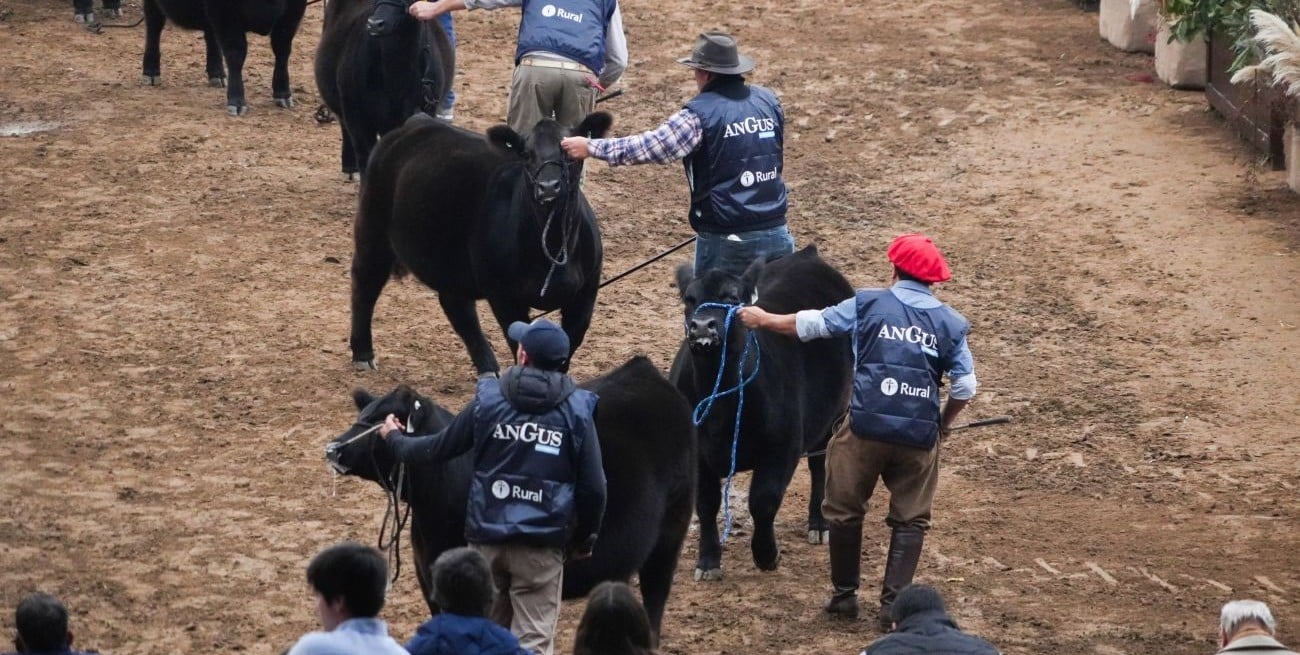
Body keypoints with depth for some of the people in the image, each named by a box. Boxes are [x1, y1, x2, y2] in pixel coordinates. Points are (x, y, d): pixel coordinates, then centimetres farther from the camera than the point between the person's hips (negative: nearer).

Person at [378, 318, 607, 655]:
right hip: (542, 542, -2)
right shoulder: (577, 410, -5)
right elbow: (593, 487, -5)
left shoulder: (488, 399, -2)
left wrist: (395, 438, 29)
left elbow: (438, 449, 8)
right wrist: (584, 539, 11)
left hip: (487, 536, 2)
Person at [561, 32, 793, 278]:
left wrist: (590, 147, -5)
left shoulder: (700, 114, -11)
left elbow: (650, 146, -12)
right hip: (775, 234, 5)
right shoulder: (769, 101, 6)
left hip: (724, 240, -5)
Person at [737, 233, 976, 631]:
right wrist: (944, 422, 24)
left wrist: (763, 320, 25)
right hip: (919, 436, 1)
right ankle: (892, 607, 4)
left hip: (867, 426, -1)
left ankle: (844, 596, 24)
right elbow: (965, 388, 4)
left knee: (844, 510, 17)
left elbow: (810, 324, 9)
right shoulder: (951, 324, 5)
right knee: (910, 521, 11)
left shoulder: (869, 304, 1)